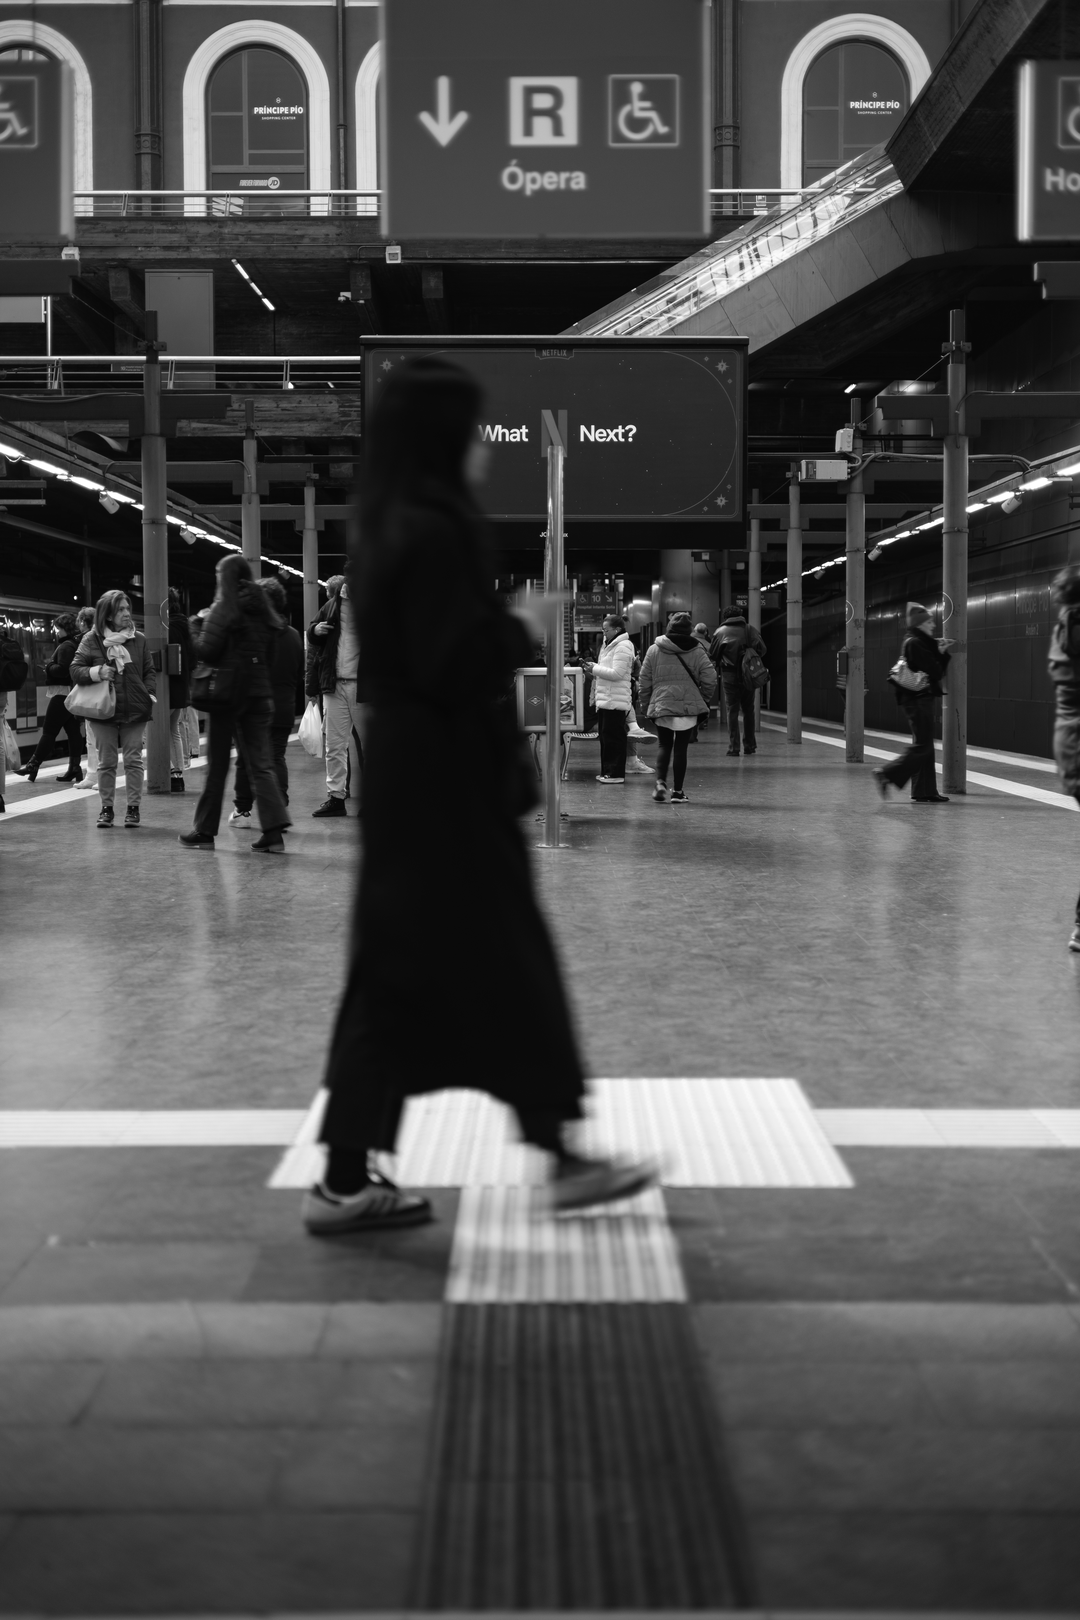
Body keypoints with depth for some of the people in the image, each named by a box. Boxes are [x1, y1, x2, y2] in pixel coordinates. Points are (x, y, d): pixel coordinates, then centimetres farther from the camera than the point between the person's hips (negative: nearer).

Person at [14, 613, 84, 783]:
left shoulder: (66, 646, -13)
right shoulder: (74, 644, 17)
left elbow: (62, 669, -23)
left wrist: (49, 666, -8)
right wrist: (52, 667, 9)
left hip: (62, 694, -10)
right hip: (71, 693, 10)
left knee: (49, 731, -5)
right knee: (73, 731, 5)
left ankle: (33, 766, 0)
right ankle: (74, 768, 4)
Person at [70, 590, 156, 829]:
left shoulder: (138, 639, 4)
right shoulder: (92, 640, -1)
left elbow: (149, 672, 9)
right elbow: (75, 668, -1)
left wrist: (150, 694, -5)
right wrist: (97, 672, -18)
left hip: (134, 710, 1)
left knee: (133, 760, 2)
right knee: (106, 761, 5)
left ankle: (133, 807, 9)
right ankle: (106, 808, 14)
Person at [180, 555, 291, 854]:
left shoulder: (224, 608, -9)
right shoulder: (262, 610, 9)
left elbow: (206, 651, -11)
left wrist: (196, 625, 4)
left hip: (228, 691, -5)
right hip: (260, 692, 5)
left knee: (217, 764, 4)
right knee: (260, 764, 3)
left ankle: (205, 831, 12)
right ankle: (274, 831, -8)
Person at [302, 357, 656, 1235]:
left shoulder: (401, 527, 13)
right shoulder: (432, 535, -17)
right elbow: (452, 663, -21)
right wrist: (522, 631, -7)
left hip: (414, 775, 10)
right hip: (443, 782, -10)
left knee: (401, 975, 11)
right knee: (503, 965, 1)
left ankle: (347, 1179, 16)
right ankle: (559, 1157, 14)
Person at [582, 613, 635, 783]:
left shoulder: (623, 647, -12)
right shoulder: (610, 645, 19)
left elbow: (617, 673, -20)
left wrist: (595, 669, -14)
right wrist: (593, 670, 6)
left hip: (615, 701, -10)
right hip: (605, 699, 10)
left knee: (613, 737, -6)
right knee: (605, 736, 12)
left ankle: (616, 773, -3)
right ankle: (608, 771, 19)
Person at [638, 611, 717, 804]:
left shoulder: (654, 651, 2)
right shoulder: (697, 651, -1)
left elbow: (645, 681, 3)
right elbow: (709, 679, -3)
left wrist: (646, 705, 14)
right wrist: (704, 700, 12)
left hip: (661, 705, 1)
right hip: (689, 706, -1)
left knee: (664, 745, 13)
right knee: (681, 748, 5)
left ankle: (660, 781, -8)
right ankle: (677, 791, 7)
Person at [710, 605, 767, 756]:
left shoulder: (721, 631, -2)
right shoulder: (750, 630, 3)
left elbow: (712, 654, 2)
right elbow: (761, 649, -1)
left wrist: (717, 665, 20)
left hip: (729, 676, -2)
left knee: (732, 711, 2)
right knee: (748, 711, 14)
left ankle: (733, 747, -4)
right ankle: (749, 745, 17)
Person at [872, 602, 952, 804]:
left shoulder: (920, 643, 18)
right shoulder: (915, 643, -13)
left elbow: (936, 670, 18)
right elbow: (935, 672, -15)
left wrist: (941, 652, 6)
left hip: (919, 699, 10)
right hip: (919, 699, -10)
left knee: (924, 746, 9)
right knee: (922, 746, -10)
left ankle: (925, 792, 11)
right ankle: (887, 773, -8)